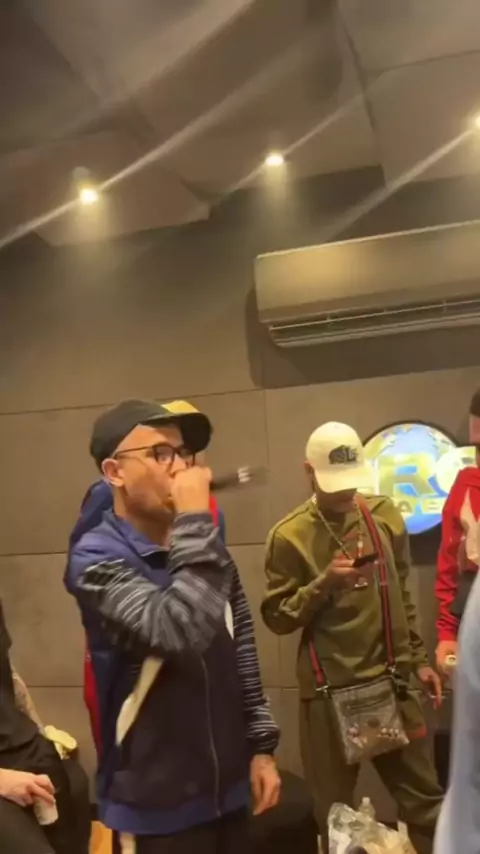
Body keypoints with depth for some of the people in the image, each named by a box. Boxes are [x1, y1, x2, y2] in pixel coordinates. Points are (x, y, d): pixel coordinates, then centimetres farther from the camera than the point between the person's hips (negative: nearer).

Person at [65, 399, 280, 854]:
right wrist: (195, 521, -27)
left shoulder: (203, 550, 3)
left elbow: (242, 656, 9)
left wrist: (261, 746, 7)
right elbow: (181, 632, -32)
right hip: (157, 805, -6)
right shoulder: (97, 557, -17)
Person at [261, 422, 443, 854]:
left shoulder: (384, 514, 4)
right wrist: (324, 582, -22)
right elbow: (277, 617, -8)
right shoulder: (289, 536, -9)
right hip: (330, 691, -3)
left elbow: (402, 594, 14)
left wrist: (418, 658, 14)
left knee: (426, 801, 12)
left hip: (392, 681, 3)